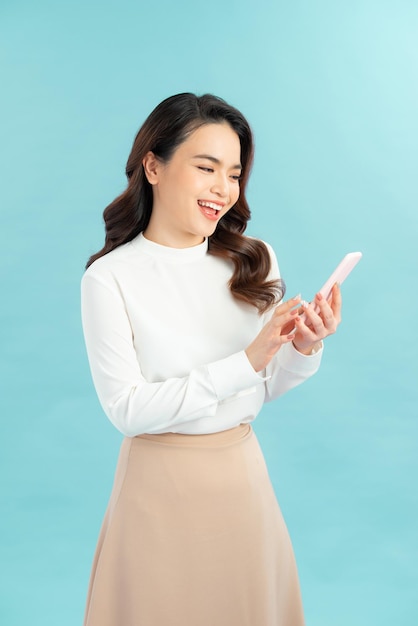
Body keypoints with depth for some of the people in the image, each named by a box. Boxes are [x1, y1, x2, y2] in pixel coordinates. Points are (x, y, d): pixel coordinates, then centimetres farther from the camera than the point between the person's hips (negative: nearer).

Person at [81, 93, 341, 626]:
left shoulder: (255, 261, -3)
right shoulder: (110, 277, -14)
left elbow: (263, 391, 5)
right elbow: (126, 410, -17)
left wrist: (304, 351, -16)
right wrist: (245, 361, -22)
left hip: (244, 473, 4)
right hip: (161, 484, -4)